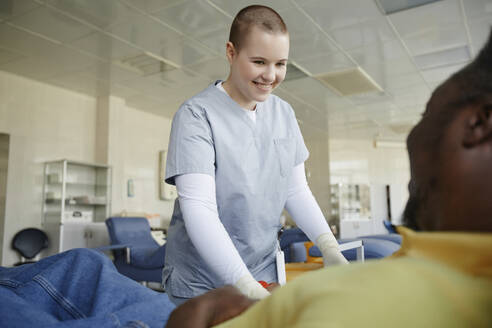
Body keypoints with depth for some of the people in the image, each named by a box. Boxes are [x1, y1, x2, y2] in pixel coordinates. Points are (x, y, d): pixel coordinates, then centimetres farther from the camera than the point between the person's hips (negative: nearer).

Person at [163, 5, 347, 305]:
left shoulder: (284, 113, 2)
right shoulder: (197, 115, -17)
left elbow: (296, 190, 5)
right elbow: (198, 209, -24)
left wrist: (329, 245, -9)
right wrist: (247, 286, -31)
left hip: (265, 273, 5)